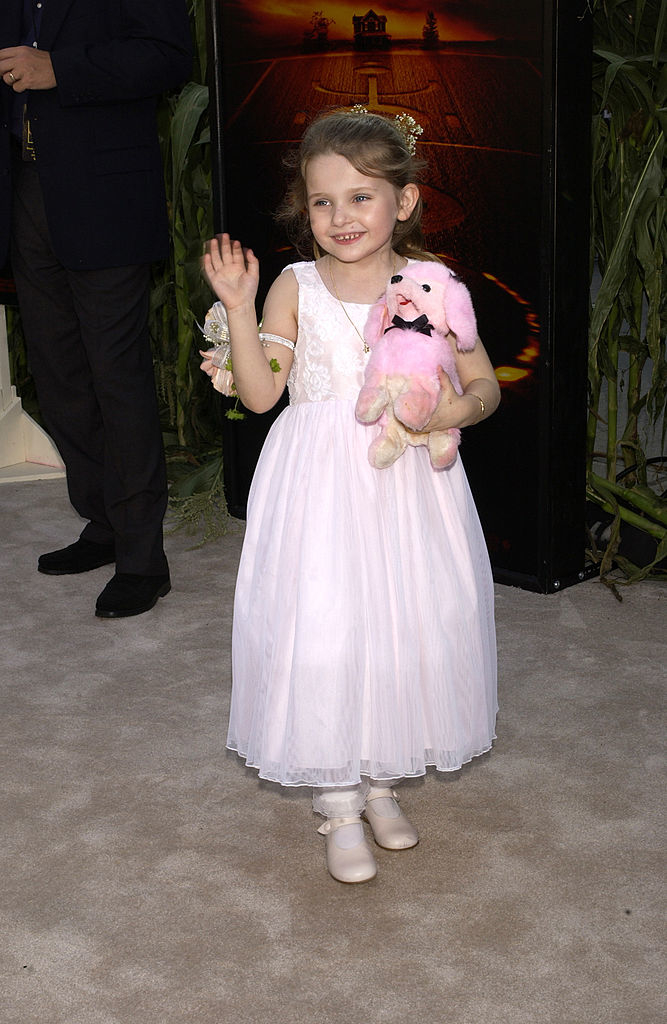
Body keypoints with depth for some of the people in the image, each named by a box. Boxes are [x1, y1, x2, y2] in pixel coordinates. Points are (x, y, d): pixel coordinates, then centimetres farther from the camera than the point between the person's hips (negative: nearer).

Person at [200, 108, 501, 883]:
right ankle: (339, 807, 15)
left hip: (406, 485, 1)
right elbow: (260, 393, -5)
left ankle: (381, 783, 31)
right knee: (318, 635, -3)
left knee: (408, 627, 8)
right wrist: (238, 307, -14)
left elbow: (484, 383, 4)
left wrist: (459, 408, -18)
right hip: (319, 489, -1)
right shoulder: (297, 288, -1)